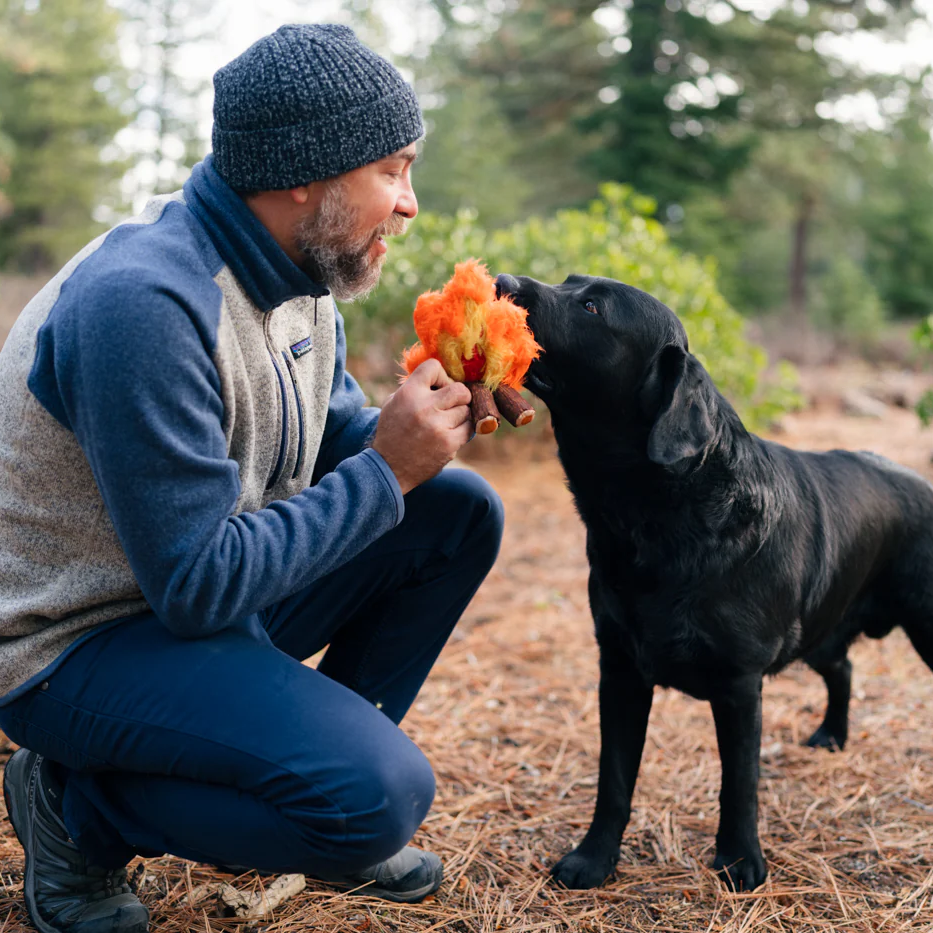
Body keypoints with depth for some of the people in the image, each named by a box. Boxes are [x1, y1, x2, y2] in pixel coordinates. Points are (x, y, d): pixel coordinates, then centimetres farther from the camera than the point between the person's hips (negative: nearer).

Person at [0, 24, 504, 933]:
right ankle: (79, 806, -1)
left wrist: (434, 415, -11)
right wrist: (387, 468, -23)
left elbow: (334, 443, 10)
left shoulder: (298, 269, 0)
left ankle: (328, 758, 11)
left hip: (217, 582, 9)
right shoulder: (143, 302, -29)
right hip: (79, 643, -9)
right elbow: (199, 585, -28)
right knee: (382, 795, -25)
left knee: (460, 512, 1)